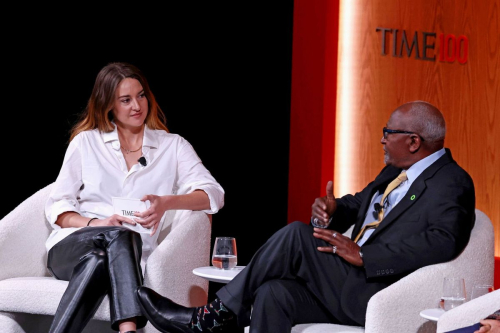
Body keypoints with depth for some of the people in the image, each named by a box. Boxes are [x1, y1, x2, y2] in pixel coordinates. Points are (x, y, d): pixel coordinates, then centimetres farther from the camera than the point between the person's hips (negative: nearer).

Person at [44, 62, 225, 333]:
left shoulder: (173, 146, 16)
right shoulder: (86, 142, 16)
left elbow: (213, 195, 1)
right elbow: (57, 207, 11)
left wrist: (167, 203, -20)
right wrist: (93, 224, -12)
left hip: (128, 251, 0)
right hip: (72, 243, 0)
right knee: (118, 235, -36)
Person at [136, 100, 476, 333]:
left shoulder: (453, 184, -9)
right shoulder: (395, 172, 21)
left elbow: (443, 242, -25)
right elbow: (357, 204, 26)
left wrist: (364, 255, -26)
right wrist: (331, 210, -1)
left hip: (378, 298, -9)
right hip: (349, 290, 9)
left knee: (297, 235, -20)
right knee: (273, 294, -16)